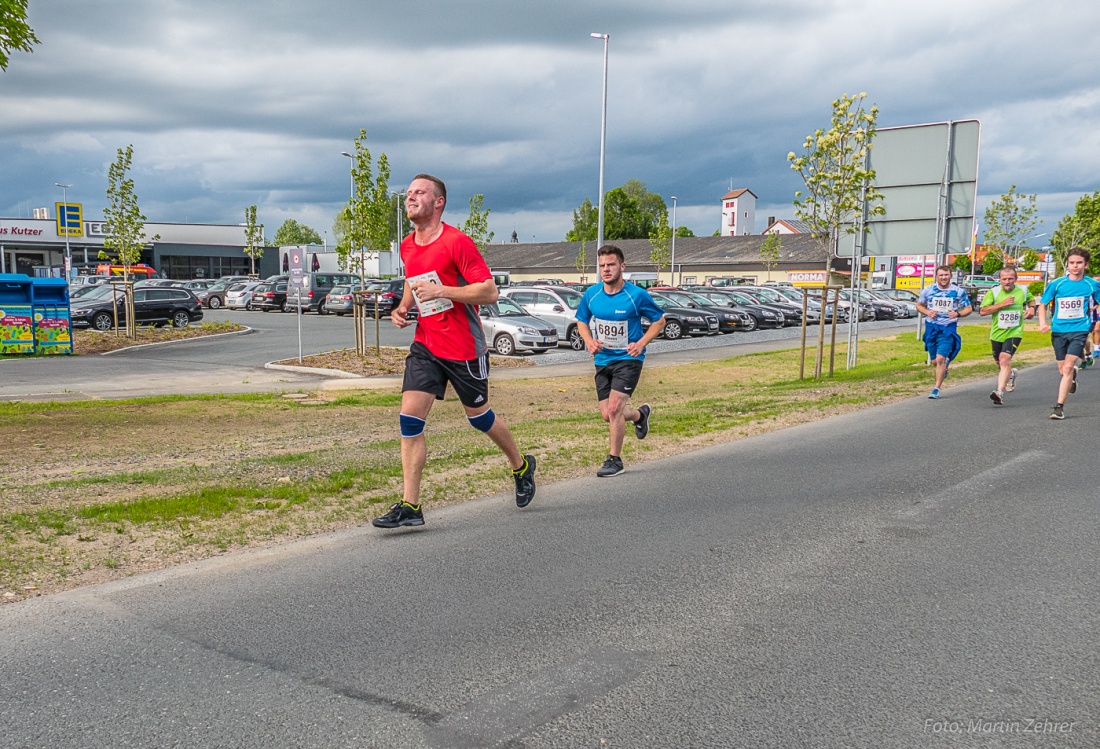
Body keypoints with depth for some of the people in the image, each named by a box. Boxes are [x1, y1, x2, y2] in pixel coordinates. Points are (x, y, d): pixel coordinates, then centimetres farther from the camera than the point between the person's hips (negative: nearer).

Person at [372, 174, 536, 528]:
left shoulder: (457, 242, -14)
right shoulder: (407, 247, 8)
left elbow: (489, 292, -17)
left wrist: (440, 291, -23)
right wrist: (402, 307, 7)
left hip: (463, 348, -6)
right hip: (425, 345, 6)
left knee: (478, 416, 10)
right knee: (409, 419, -7)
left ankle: (521, 466, 38)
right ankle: (410, 506, -3)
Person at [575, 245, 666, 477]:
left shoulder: (637, 295, -13)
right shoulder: (591, 294, -3)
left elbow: (659, 320, -1)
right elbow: (581, 321, 13)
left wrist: (641, 343, -15)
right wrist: (589, 341, -7)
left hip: (628, 358, -5)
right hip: (602, 360, 5)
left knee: (614, 408, -17)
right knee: (607, 414, 8)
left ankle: (614, 460, -1)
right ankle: (639, 414, 42)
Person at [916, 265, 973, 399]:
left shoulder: (959, 292, -1)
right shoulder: (928, 290, 2)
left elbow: (969, 308, 7)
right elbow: (919, 305, 14)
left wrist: (958, 314, -14)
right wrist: (927, 312, -7)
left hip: (948, 329, -3)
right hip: (931, 327, 3)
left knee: (940, 359, -15)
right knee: (934, 360, 10)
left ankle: (936, 389, -5)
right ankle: (946, 363, 48)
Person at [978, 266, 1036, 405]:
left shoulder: (1022, 291, 2)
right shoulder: (993, 292, -6)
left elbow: (1031, 299, 26)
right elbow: (982, 311, -15)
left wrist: (1031, 308, 4)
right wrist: (1001, 304, -21)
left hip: (1014, 332, -2)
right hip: (997, 333, 2)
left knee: (1005, 360, -22)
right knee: (1000, 363, 17)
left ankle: (1000, 392, -27)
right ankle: (1011, 374, 53)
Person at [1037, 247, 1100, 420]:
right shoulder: (1056, 284, -2)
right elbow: (1043, 304, 6)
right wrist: (1043, 323, -9)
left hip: (1079, 330, -2)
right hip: (1059, 331, 2)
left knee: (1068, 368, -16)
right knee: (1063, 370, 12)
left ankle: (1060, 406, -12)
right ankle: (1073, 375, 50)